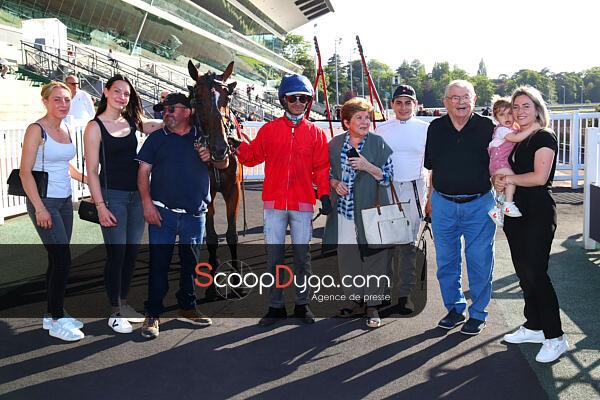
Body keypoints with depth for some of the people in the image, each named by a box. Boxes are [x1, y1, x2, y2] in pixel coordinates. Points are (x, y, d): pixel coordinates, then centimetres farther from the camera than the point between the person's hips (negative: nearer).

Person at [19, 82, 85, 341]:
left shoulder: (65, 130, 10)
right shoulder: (36, 130, -12)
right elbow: (25, 172, -16)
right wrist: (39, 208, -20)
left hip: (65, 201, 7)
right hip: (44, 202, -7)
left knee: (57, 260, 11)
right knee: (63, 259, -9)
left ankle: (53, 314, 21)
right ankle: (56, 321, 2)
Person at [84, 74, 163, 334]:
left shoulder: (131, 121, 9)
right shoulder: (96, 127, -7)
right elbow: (92, 171, -10)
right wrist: (100, 206, -15)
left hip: (136, 195, 6)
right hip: (112, 195, -6)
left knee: (132, 251, 12)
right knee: (116, 253, -2)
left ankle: (124, 303, 28)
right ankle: (115, 313, 12)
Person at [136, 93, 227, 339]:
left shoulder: (202, 138, 10)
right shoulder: (156, 138, 6)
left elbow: (224, 164, 15)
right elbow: (143, 171, 1)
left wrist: (212, 157, -8)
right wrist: (147, 203, -11)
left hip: (195, 213, 2)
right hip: (163, 212, -2)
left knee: (191, 263, 12)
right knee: (159, 263, -3)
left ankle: (187, 308, 27)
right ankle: (152, 314, 6)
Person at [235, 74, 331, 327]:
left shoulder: (315, 132, 6)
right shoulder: (269, 129, 7)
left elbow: (322, 167, 4)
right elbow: (253, 156, 12)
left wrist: (324, 194, -6)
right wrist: (239, 147, -6)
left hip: (303, 204, 0)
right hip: (274, 203, 0)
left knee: (302, 256, 6)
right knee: (273, 257, 4)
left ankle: (302, 304, 19)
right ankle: (275, 307, 14)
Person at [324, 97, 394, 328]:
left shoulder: (378, 144, -2)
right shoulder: (334, 145, 4)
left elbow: (388, 176, -1)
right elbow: (327, 172, 15)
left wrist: (368, 167, -17)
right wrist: (334, 183, -6)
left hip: (371, 211, -2)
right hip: (344, 210, 3)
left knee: (373, 257, 0)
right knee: (347, 256, 10)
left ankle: (372, 305, 11)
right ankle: (355, 298, 28)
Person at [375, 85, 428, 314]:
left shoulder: (425, 129, 5)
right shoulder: (382, 130, 7)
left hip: (413, 190, -1)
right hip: (386, 189, 1)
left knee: (408, 244, 1)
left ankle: (404, 294, 7)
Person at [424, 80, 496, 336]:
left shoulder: (486, 127, -3)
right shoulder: (436, 128, 4)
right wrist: (430, 198, 12)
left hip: (479, 204, -3)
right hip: (443, 204, 3)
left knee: (480, 262, 3)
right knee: (446, 261, 11)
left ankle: (478, 314, 18)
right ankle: (455, 308, 28)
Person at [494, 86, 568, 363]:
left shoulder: (544, 138, -9)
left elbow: (539, 177, -20)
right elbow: (504, 170, 20)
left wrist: (508, 179, -9)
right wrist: (498, 180, -3)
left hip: (538, 214, -8)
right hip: (516, 212, 8)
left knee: (536, 273, -8)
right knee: (524, 273, 12)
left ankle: (555, 337, 1)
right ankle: (534, 327, 24)